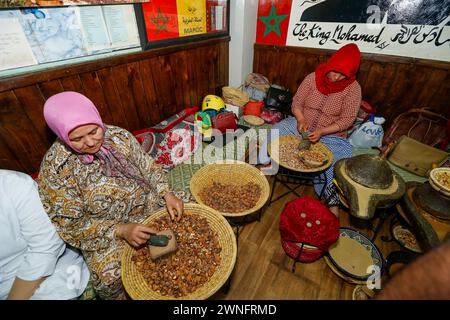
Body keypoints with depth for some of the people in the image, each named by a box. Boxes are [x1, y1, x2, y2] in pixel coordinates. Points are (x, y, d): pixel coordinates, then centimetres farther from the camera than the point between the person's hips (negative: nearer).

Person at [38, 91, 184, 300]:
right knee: (110, 279, -21)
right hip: (104, 232, -3)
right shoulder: (56, 167, -19)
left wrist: (167, 194, -18)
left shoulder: (119, 136, -11)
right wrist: (121, 231, -26)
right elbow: (71, 224, -14)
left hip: (149, 206, 4)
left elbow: (148, 168, -1)